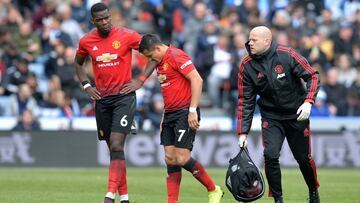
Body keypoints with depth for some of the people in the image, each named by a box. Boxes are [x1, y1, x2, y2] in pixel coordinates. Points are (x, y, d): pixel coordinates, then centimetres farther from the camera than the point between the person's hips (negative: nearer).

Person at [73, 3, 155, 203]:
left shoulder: (127, 36, -9)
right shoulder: (86, 42, 2)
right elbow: (78, 63, 21)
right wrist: (87, 86, 6)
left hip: (124, 97, -4)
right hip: (102, 99, 4)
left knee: (116, 145, -16)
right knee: (113, 148, 8)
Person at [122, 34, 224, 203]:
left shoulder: (176, 56, -12)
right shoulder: (160, 63, 17)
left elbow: (197, 80, -19)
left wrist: (193, 111, -22)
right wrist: (164, 116, 20)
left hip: (185, 113, -9)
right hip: (170, 114, 9)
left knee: (182, 159, -13)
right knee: (170, 159, 4)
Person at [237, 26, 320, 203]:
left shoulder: (287, 55, -17)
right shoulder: (246, 66, -9)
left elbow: (312, 76, -11)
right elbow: (245, 100, -4)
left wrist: (308, 101, -26)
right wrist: (243, 132, -8)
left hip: (297, 114, -1)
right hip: (271, 117, 1)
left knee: (303, 157, 7)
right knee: (270, 155, -17)